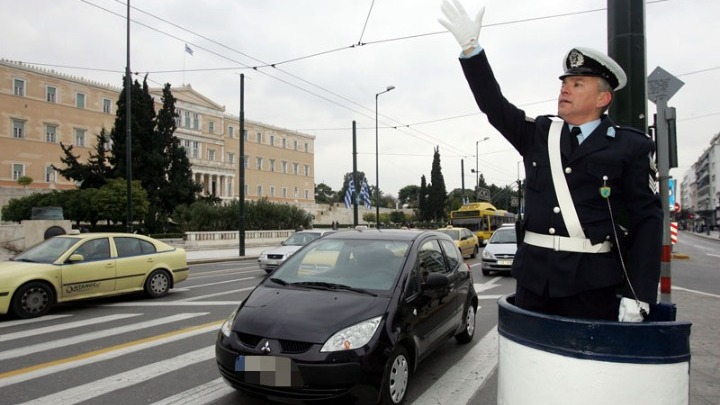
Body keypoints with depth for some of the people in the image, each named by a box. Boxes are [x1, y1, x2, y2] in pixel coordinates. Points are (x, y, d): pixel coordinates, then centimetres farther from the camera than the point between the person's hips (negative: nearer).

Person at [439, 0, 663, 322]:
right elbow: (493, 105, 3)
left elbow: (647, 221, -4)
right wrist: (470, 47, -7)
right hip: (534, 275, 4)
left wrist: (638, 295, -11)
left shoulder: (631, 148, -1)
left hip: (591, 284, -3)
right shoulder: (539, 134, 10)